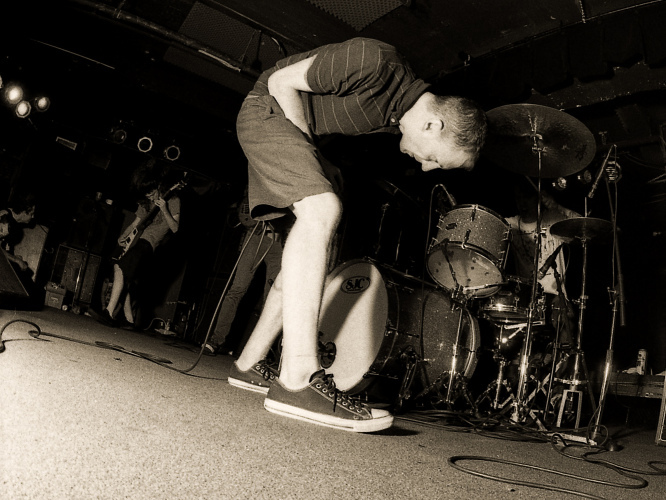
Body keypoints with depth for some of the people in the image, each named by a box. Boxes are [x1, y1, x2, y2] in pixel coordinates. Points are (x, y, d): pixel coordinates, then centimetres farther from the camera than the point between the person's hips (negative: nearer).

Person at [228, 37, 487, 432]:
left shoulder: (396, 115, -3)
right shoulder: (375, 62, -27)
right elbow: (282, 82, -19)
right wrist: (312, 147, -15)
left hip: (300, 134, 9)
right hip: (269, 109, -8)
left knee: (319, 243, 2)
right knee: (323, 210, -28)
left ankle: (250, 364, 8)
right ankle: (298, 379, -35)